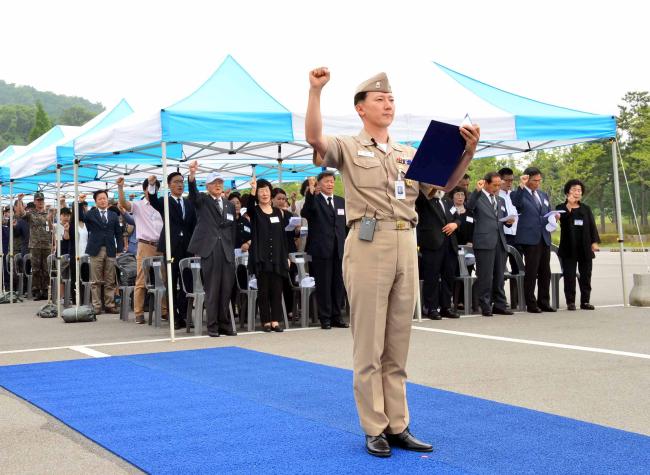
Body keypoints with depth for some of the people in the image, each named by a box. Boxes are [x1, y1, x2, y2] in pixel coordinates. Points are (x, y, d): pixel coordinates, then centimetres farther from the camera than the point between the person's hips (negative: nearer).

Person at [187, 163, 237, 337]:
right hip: (209, 250, -4)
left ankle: (224, 324, 13)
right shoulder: (202, 200, 5)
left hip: (227, 252, 4)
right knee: (211, 289, -2)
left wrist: (232, 249, 11)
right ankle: (212, 326, 4)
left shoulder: (229, 205, 18)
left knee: (226, 289, 4)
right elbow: (193, 193, -17)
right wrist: (192, 175, -35)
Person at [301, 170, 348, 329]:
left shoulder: (341, 201, 15)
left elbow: (346, 225, 17)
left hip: (339, 250, 5)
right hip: (321, 250, -4)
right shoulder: (314, 201, -1)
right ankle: (325, 318, 7)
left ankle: (336, 317, 16)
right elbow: (305, 213, -22)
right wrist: (310, 193, -35)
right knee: (323, 285, 1)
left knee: (339, 284, 7)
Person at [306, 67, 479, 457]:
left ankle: (398, 425, 16)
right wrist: (315, 91, -25)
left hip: (406, 245, 5)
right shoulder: (348, 148, 6)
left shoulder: (410, 154, 20)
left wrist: (467, 152, -5)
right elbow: (314, 137, -13)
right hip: (369, 243, -5)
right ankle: (375, 429, 7)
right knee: (369, 343, -1)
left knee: (398, 344, 9)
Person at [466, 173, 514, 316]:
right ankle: (485, 307, 0)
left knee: (499, 276, 9)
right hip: (484, 242, -6)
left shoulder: (500, 200, 22)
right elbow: (469, 206, -20)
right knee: (485, 276, -5)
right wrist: (477, 190, -30)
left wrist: (509, 221, 2)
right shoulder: (477, 197, 1)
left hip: (500, 242, 6)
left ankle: (499, 305, 16)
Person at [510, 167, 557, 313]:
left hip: (544, 238, 6)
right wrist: (521, 186, -29)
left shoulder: (543, 195, 20)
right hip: (530, 238, -6)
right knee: (531, 272, -4)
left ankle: (544, 302, 16)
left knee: (545, 272, 8)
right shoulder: (519, 194, -1)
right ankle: (531, 304, 2)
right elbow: (515, 204, -23)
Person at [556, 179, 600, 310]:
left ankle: (585, 301, 9)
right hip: (569, 247, -3)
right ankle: (570, 302, 2)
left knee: (585, 275, 4)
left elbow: (592, 226, 9)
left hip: (585, 247, 3)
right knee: (569, 276, -2)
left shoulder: (586, 209, 13)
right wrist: (569, 206, -24)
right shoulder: (561, 208, 3)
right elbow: (562, 220, -16)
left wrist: (594, 242, -3)